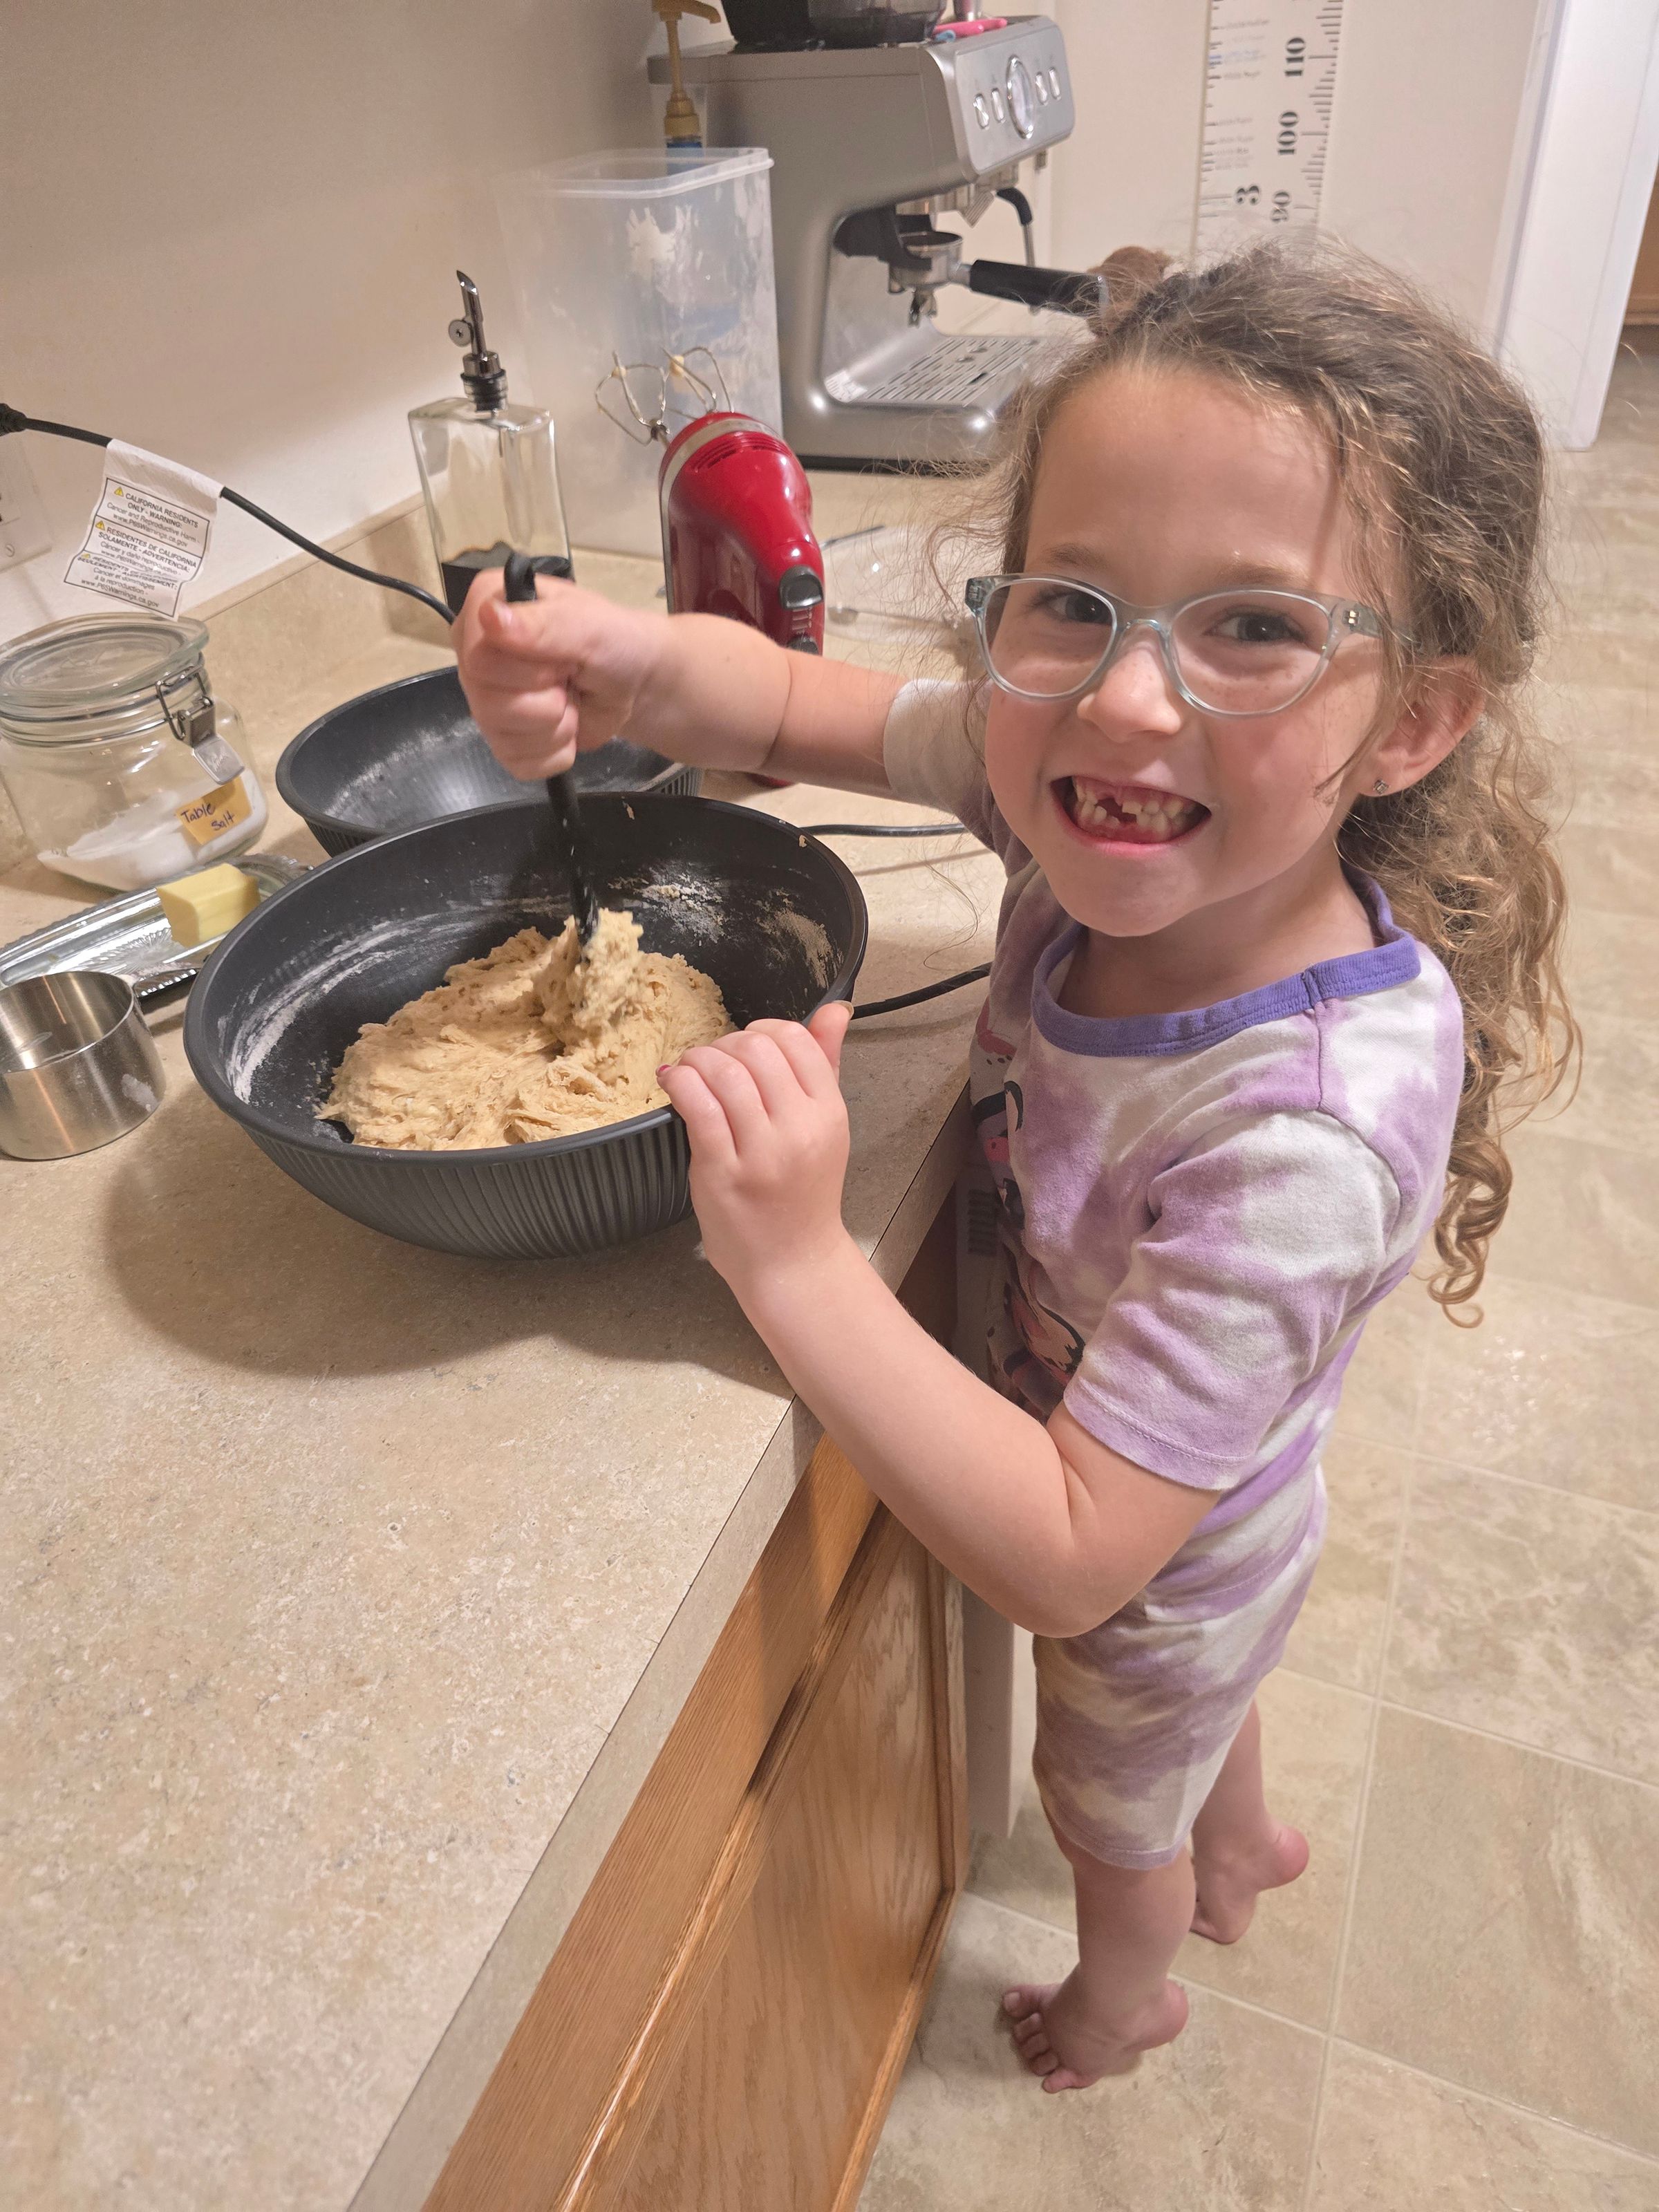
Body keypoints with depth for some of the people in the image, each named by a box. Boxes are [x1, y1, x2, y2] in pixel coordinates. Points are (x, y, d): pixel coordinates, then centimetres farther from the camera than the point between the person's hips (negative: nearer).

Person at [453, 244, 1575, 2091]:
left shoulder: (1311, 1134, -43)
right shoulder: (1094, 805, -26)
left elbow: (1068, 1558, -37)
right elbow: (802, 709, -14)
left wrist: (791, 1260, -44)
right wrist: (633, 664, -36)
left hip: (1147, 1574, -5)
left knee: (1106, 1814, 29)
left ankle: (1120, 2006, 66)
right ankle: (1243, 1838, 74)